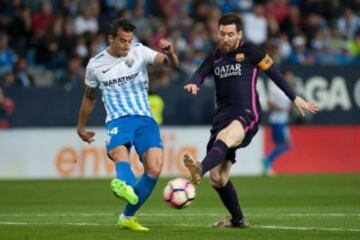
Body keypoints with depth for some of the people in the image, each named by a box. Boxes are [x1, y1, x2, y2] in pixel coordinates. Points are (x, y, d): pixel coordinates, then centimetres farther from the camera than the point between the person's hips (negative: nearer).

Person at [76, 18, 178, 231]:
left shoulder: (139, 52, 6)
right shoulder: (96, 65, 8)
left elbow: (173, 64, -5)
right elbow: (89, 97, 25)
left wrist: (169, 53, -28)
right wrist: (81, 127, 34)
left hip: (145, 119, 1)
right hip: (118, 120, -1)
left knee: (154, 169, -18)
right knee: (119, 153, -35)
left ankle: (128, 216, -1)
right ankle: (126, 185, -70)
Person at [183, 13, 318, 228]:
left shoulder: (250, 52, 4)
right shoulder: (215, 57, 16)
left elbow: (274, 73, 9)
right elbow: (200, 74, 1)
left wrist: (295, 99, 10)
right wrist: (193, 84, -23)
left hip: (247, 115, -6)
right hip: (222, 117, 6)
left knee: (225, 136, -41)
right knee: (218, 178, 6)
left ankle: (201, 169, -68)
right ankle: (238, 220, 23)